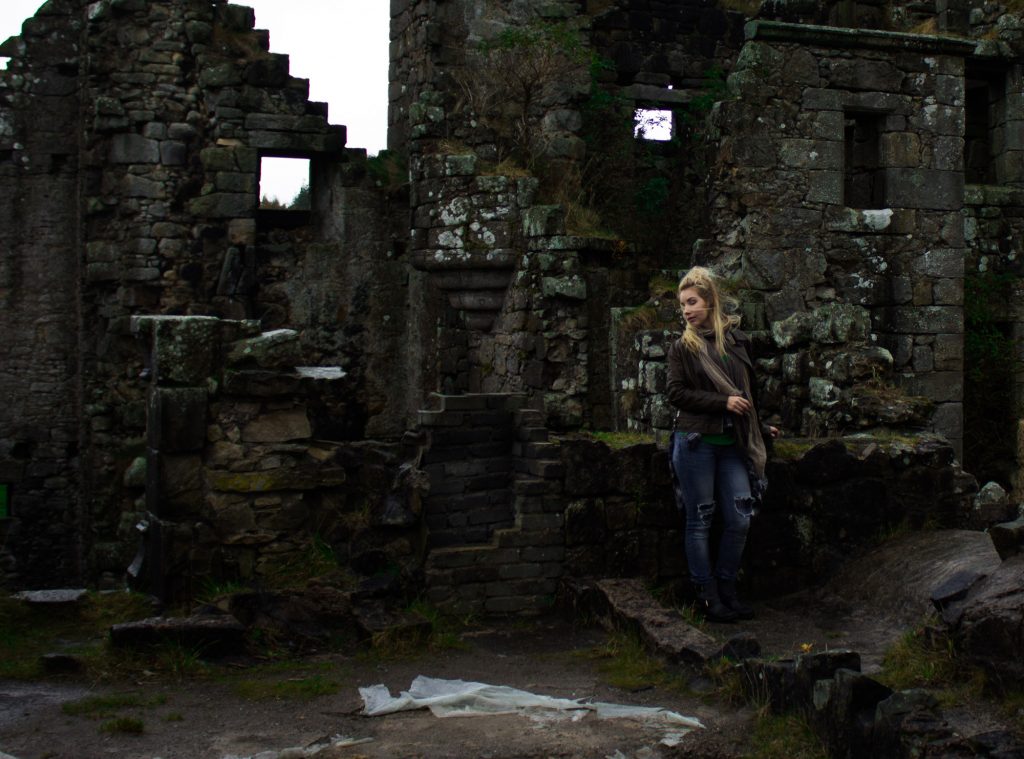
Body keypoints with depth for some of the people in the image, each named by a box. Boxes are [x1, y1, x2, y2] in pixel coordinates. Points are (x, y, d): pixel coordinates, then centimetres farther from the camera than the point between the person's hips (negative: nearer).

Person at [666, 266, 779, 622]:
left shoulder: (737, 339, 10)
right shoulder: (682, 347, 1)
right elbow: (676, 394, -7)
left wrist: (760, 426, 24)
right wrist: (723, 402, -13)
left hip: (733, 444, 3)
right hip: (695, 442, -3)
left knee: (740, 519, 0)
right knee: (699, 520, 1)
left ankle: (726, 588, 16)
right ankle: (707, 595, 10)